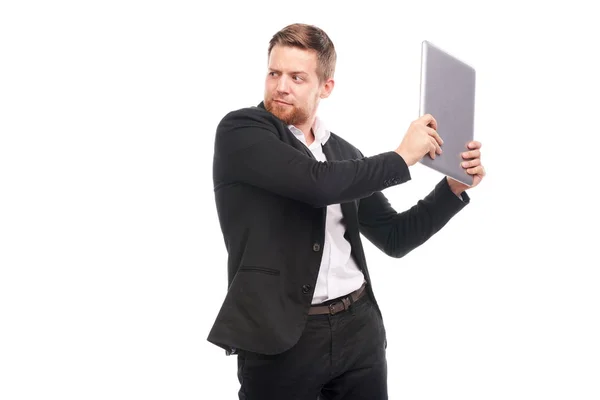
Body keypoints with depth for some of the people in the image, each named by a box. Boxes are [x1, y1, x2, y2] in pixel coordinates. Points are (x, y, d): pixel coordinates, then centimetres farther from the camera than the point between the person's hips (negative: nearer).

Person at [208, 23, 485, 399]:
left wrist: (454, 185, 5)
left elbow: (394, 238, 16)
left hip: (359, 327, 5)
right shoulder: (240, 130, -6)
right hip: (278, 338, -5)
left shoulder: (345, 153, 11)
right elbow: (318, 183, -20)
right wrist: (403, 156, -9)